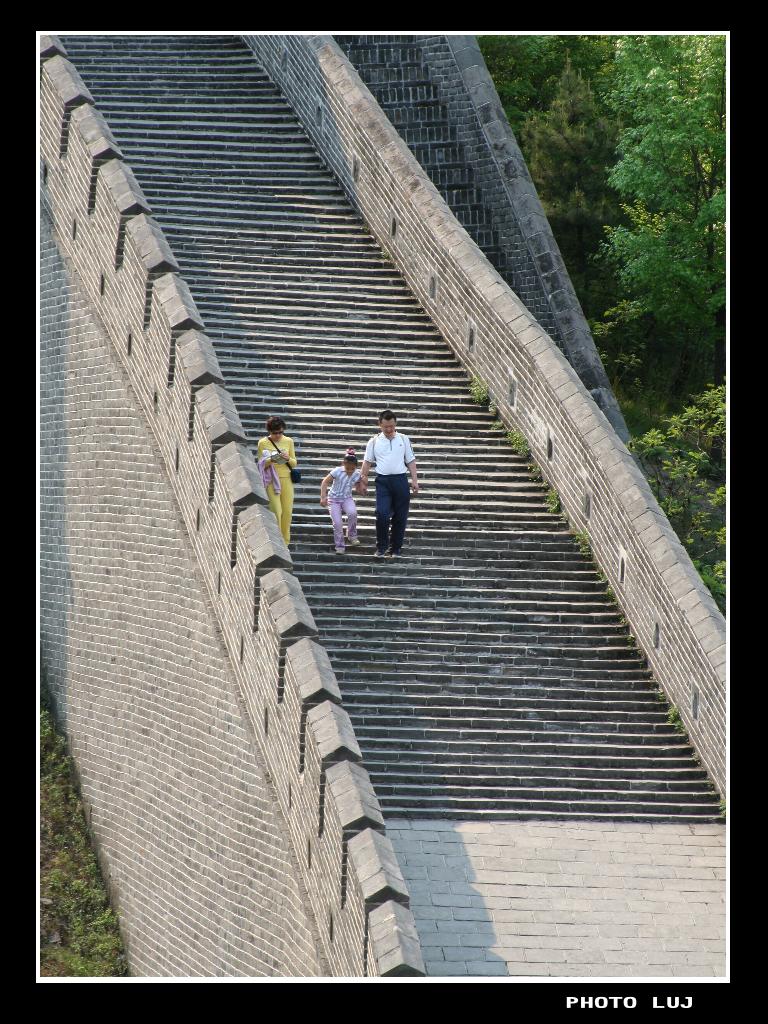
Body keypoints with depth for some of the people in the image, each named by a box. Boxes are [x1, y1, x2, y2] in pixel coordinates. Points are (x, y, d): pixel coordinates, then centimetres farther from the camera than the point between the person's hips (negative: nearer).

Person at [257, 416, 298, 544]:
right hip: (272, 480, -3)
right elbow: (261, 464, -1)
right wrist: (271, 460, -21)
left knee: (287, 511, 1)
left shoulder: (288, 441, 7)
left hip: (286, 480, 3)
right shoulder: (263, 443, -1)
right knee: (276, 511, -11)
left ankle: (285, 542, 14)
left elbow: (294, 463, 11)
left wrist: (288, 458, -11)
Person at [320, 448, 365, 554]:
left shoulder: (357, 474, -8)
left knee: (352, 513, -30)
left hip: (347, 499, 2)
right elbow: (325, 482, -13)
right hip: (334, 499, -2)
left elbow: (358, 490, 1)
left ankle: (352, 535, -7)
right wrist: (323, 497, -22)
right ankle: (339, 546, 3)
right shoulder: (338, 471, -18)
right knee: (337, 523, -15)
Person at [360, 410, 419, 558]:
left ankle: (396, 548, 13)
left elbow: (411, 461, 10)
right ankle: (381, 547, -1)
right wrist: (363, 480, 4)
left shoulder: (404, 439, 9)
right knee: (382, 514, -14)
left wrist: (414, 480, 2)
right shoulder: (374, 441, 6)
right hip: (383, 480, -1)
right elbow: (367, 462, 9)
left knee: (400, 516, 3)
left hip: (400, 480, 1)